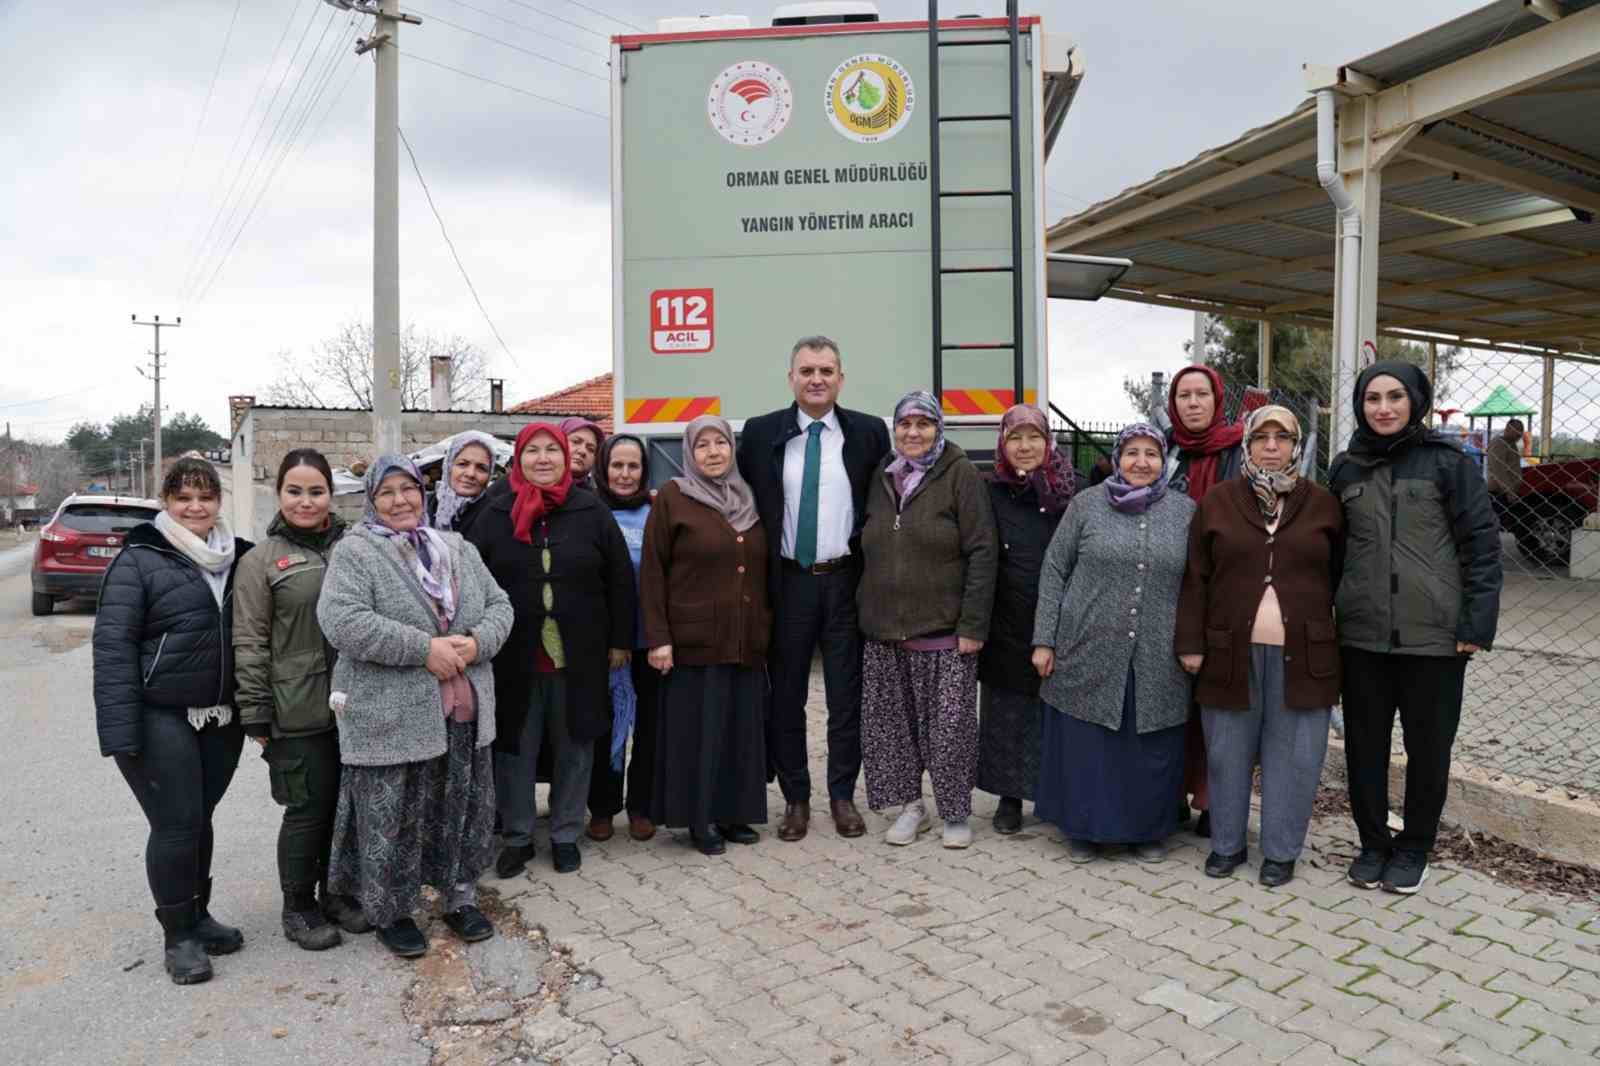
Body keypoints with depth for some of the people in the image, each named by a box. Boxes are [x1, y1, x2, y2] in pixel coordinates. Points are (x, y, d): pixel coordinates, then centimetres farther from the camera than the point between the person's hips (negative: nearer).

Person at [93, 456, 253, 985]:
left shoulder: (237, 559, 8)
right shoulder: (139, 560, -8)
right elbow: (112, 644, -12)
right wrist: (121, 728, -17)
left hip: (221, 718, 5)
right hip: (160, 719, -5)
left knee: (200, 818, 15)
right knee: (176, 824, -1)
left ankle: (197, 914, 31)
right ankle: (178, 935, 16)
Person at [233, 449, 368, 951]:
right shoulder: (262, 560, -2)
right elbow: (250, 643, -4)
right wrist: (256, 715, -7)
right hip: (299, 713, -3)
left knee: (347, 803, 13)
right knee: (308, 809, 4)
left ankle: (337, 892, 32)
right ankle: (298, 908, 24)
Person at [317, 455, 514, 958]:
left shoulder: (458, 549, 12)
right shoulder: (354, 551, -5)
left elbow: (499, 605, 11)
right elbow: (341, 620, -19)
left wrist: (477, 641, -12)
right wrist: (424, 647, -22)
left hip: (463, 710, 5)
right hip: (390, 717, -5)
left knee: (462, 808, 15)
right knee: (393, 819, 6)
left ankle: (461, 897, 33)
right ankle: (392, 912, 27)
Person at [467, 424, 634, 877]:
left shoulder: (592, 512, 0)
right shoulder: (495, 514, 2)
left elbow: (620, 579, 2)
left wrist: (620, 640, 1)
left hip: (579, 655, 0)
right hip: (513, 656, 0)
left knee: (574, 747, 9)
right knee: (515, 748, 9)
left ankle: (565, 835, 26)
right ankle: (516, 837, 25)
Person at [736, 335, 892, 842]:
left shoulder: (869, 433, 1)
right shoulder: (760, 433, 1)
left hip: (845, 580, 0)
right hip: (787, 582, 0)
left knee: (846, 696, 8)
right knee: (787, 696, 8)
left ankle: (842, 795, 23)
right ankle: (795, 798, 22)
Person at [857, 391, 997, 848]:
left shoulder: (960, 474, -5)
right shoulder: (882, 477, 10)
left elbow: (982, 552, -10)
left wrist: (973, 625, -14)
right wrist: (864, 612, 11)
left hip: (943, 630, -5)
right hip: (884, 630, 5)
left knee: (950, 725, 3)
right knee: (893, 723, 10)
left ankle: (956, 813, 21)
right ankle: (910, 805, 27)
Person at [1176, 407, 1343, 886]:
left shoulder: (1323, 504, 5)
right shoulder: (1217, 502, 3)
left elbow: (1341, 578, 8)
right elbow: (1196, 579, 1)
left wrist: (1346, 642, 4)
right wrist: (1190, 643, -3)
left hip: (1301, 653, 0)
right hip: (1232, 651, 0)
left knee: (1292, 755, 8)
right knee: (1228, 752, 10)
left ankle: (1280, 851, 23)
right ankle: (1227, 844, 25)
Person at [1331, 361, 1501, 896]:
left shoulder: (1448, 462, -4)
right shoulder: (1346, 468, 7)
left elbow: (1481, 544, -5)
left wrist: (1478, 624, -11)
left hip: (1435, 633, -3)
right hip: (1362, 632, 3)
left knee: (1428, 747, 10)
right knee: (1364, 744, 10)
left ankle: (1414, 847, 28)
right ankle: (1373, 842, 27)